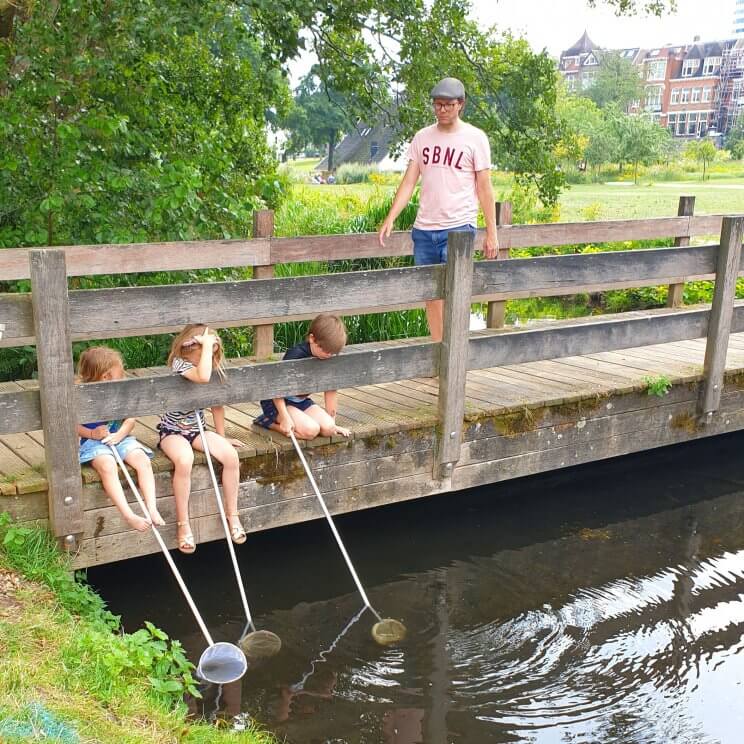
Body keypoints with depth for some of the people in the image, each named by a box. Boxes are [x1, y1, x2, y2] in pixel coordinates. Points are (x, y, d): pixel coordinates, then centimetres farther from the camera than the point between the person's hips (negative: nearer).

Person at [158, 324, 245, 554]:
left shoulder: (213, 367, 1)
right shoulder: (179, 364, -20)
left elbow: (217, 404, 8)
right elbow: (203, 377, -42)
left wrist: (221, 437, 9)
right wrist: (207, 345, -32)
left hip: (197, 429, 5)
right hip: (172, 431, -5)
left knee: (231, 456, -19)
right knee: (184, 461, -37)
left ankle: (232, 514, -3)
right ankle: (183, 524, -22)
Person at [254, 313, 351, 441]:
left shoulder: (330, 359, -6)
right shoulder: (296, 355, -26)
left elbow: (330, 390, 2)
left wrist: (332, 423, 5)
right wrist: (285, 418, -29)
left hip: (302, 401, 7)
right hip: (277, 402, -7)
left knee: (328, 429, -14)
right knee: (310, 430, -26)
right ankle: (268, 422, -4)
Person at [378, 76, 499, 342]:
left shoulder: (475, 138, 0)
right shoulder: (422, 137, 10)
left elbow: (484, 188, 0)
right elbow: (409, 182, 7)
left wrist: (491, 233, -2)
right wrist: (390, 218, -6)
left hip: (459, 228, -4)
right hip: (424, 229, 4)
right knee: (431, 294, 8)